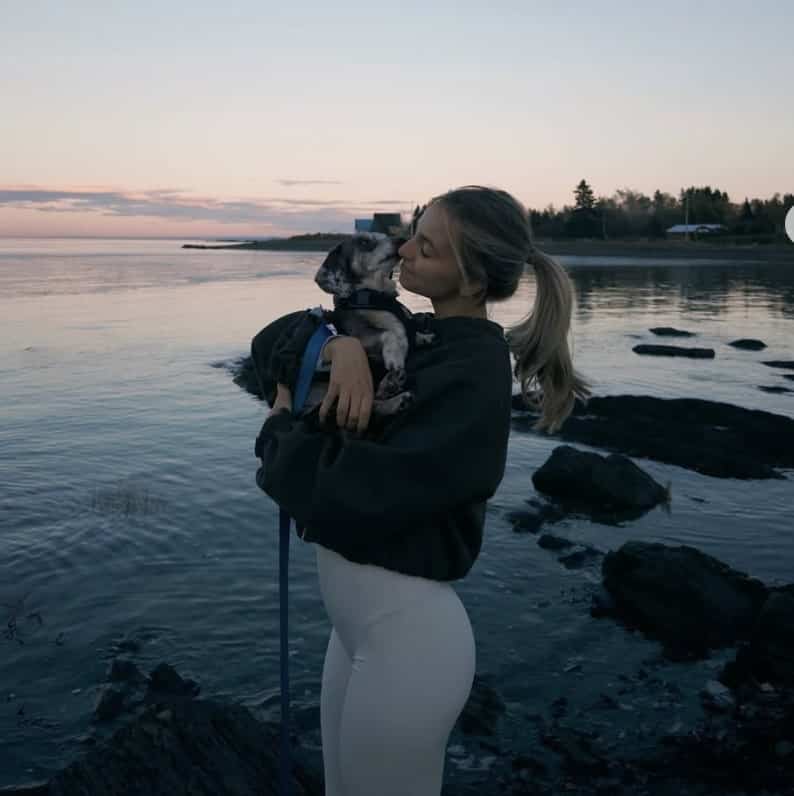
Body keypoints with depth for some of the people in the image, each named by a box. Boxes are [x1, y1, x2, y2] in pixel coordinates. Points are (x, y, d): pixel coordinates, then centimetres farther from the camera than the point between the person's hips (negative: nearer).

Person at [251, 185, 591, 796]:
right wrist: (341, 345, -18)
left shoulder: (470, 381, -23)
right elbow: (276, 341, 3)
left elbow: (345, 499, -28)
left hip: (407, 636, -8)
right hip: (361, 621, 9)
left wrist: (280, 427, -8)